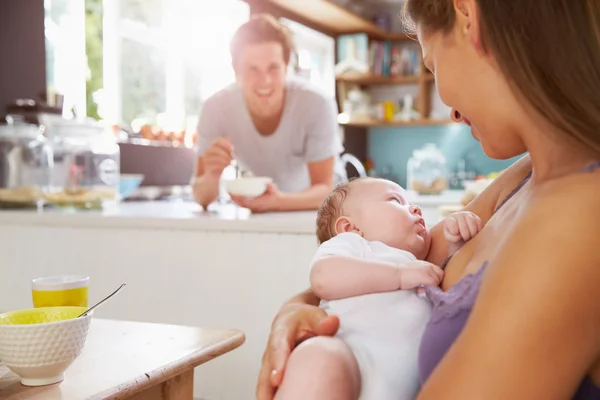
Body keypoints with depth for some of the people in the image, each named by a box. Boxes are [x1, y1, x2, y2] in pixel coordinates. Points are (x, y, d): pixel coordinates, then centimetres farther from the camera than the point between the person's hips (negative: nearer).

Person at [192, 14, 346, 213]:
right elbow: (202, 198, -20)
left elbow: (325, 190, -26)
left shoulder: (317, 105, -28)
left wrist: (279, 200, -45)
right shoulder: (216, 108, -22)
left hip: (316, 206, 0)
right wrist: (212, 176, -42)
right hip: (258, 212, 1)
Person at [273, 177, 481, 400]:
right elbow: (324, 279, 0)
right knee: (318, 358, -39)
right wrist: (401, 275, -3)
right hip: (352, 353, -4)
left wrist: (457, 244, 26)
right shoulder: (351, 243, 21)